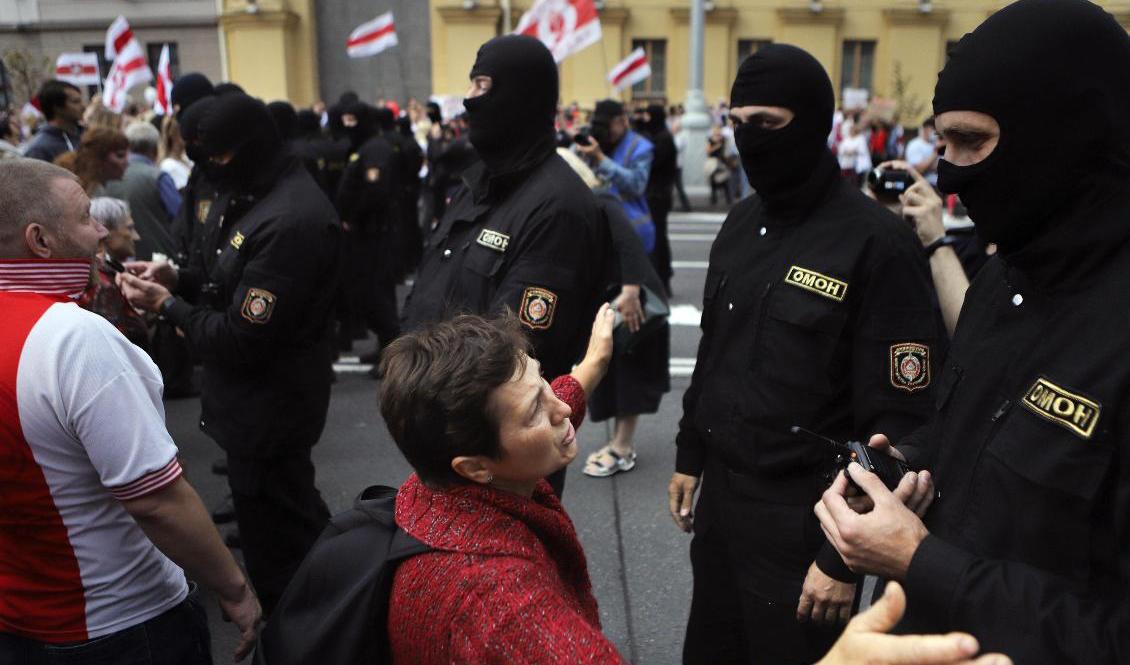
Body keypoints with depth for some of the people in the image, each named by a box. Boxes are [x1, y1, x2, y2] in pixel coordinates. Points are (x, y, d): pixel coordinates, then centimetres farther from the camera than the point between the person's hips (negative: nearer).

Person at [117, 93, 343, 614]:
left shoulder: (290, 221, -29)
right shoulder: (255, 193, 5)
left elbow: (242, 340, -26)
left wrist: (167, 306, -14)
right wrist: (177, 277, 0)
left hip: (268, 407, -11)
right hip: (260, 394, 11)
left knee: (276, 550, 5)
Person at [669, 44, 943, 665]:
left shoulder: (877, 243, -17)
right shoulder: (742, 222, 6)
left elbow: (899, 422, -17)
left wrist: (845, 557, -16)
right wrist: (690, 459, 17)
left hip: (803, 518, -6)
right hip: (719, 495, 7)